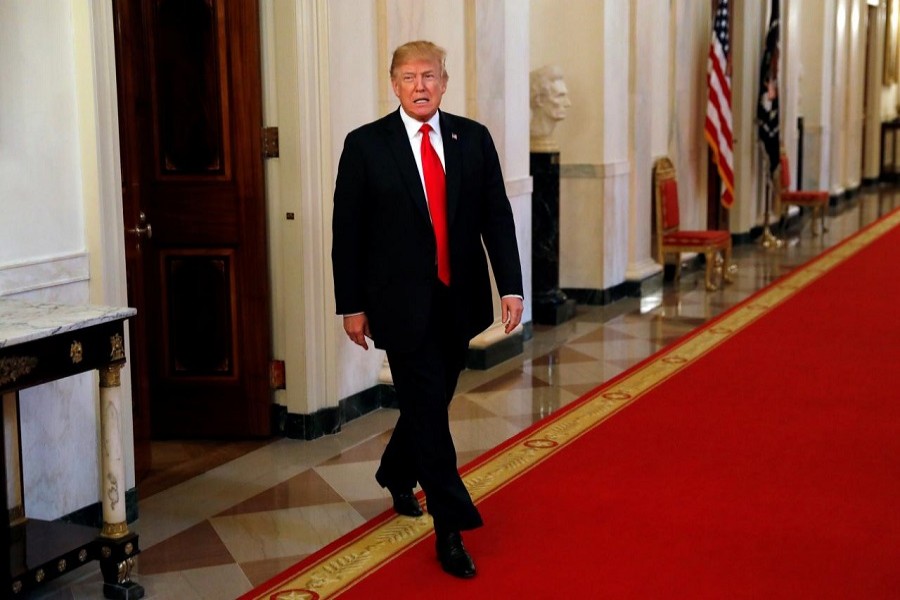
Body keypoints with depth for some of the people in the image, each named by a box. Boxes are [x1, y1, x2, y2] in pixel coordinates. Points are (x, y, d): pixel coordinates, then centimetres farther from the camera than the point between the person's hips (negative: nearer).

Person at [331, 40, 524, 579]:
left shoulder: (474, 138, 3)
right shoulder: (365, 145, -5)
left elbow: (497, 215, 2)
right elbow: (347, 231, -3)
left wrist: (511, 286, -7)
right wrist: (352, 305, -4)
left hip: (459, 298, 4)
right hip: (402, 302, -4)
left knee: (432, 402, 16)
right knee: (428, 408, -4)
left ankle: (397, 475, 44)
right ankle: (451, 530, 3)